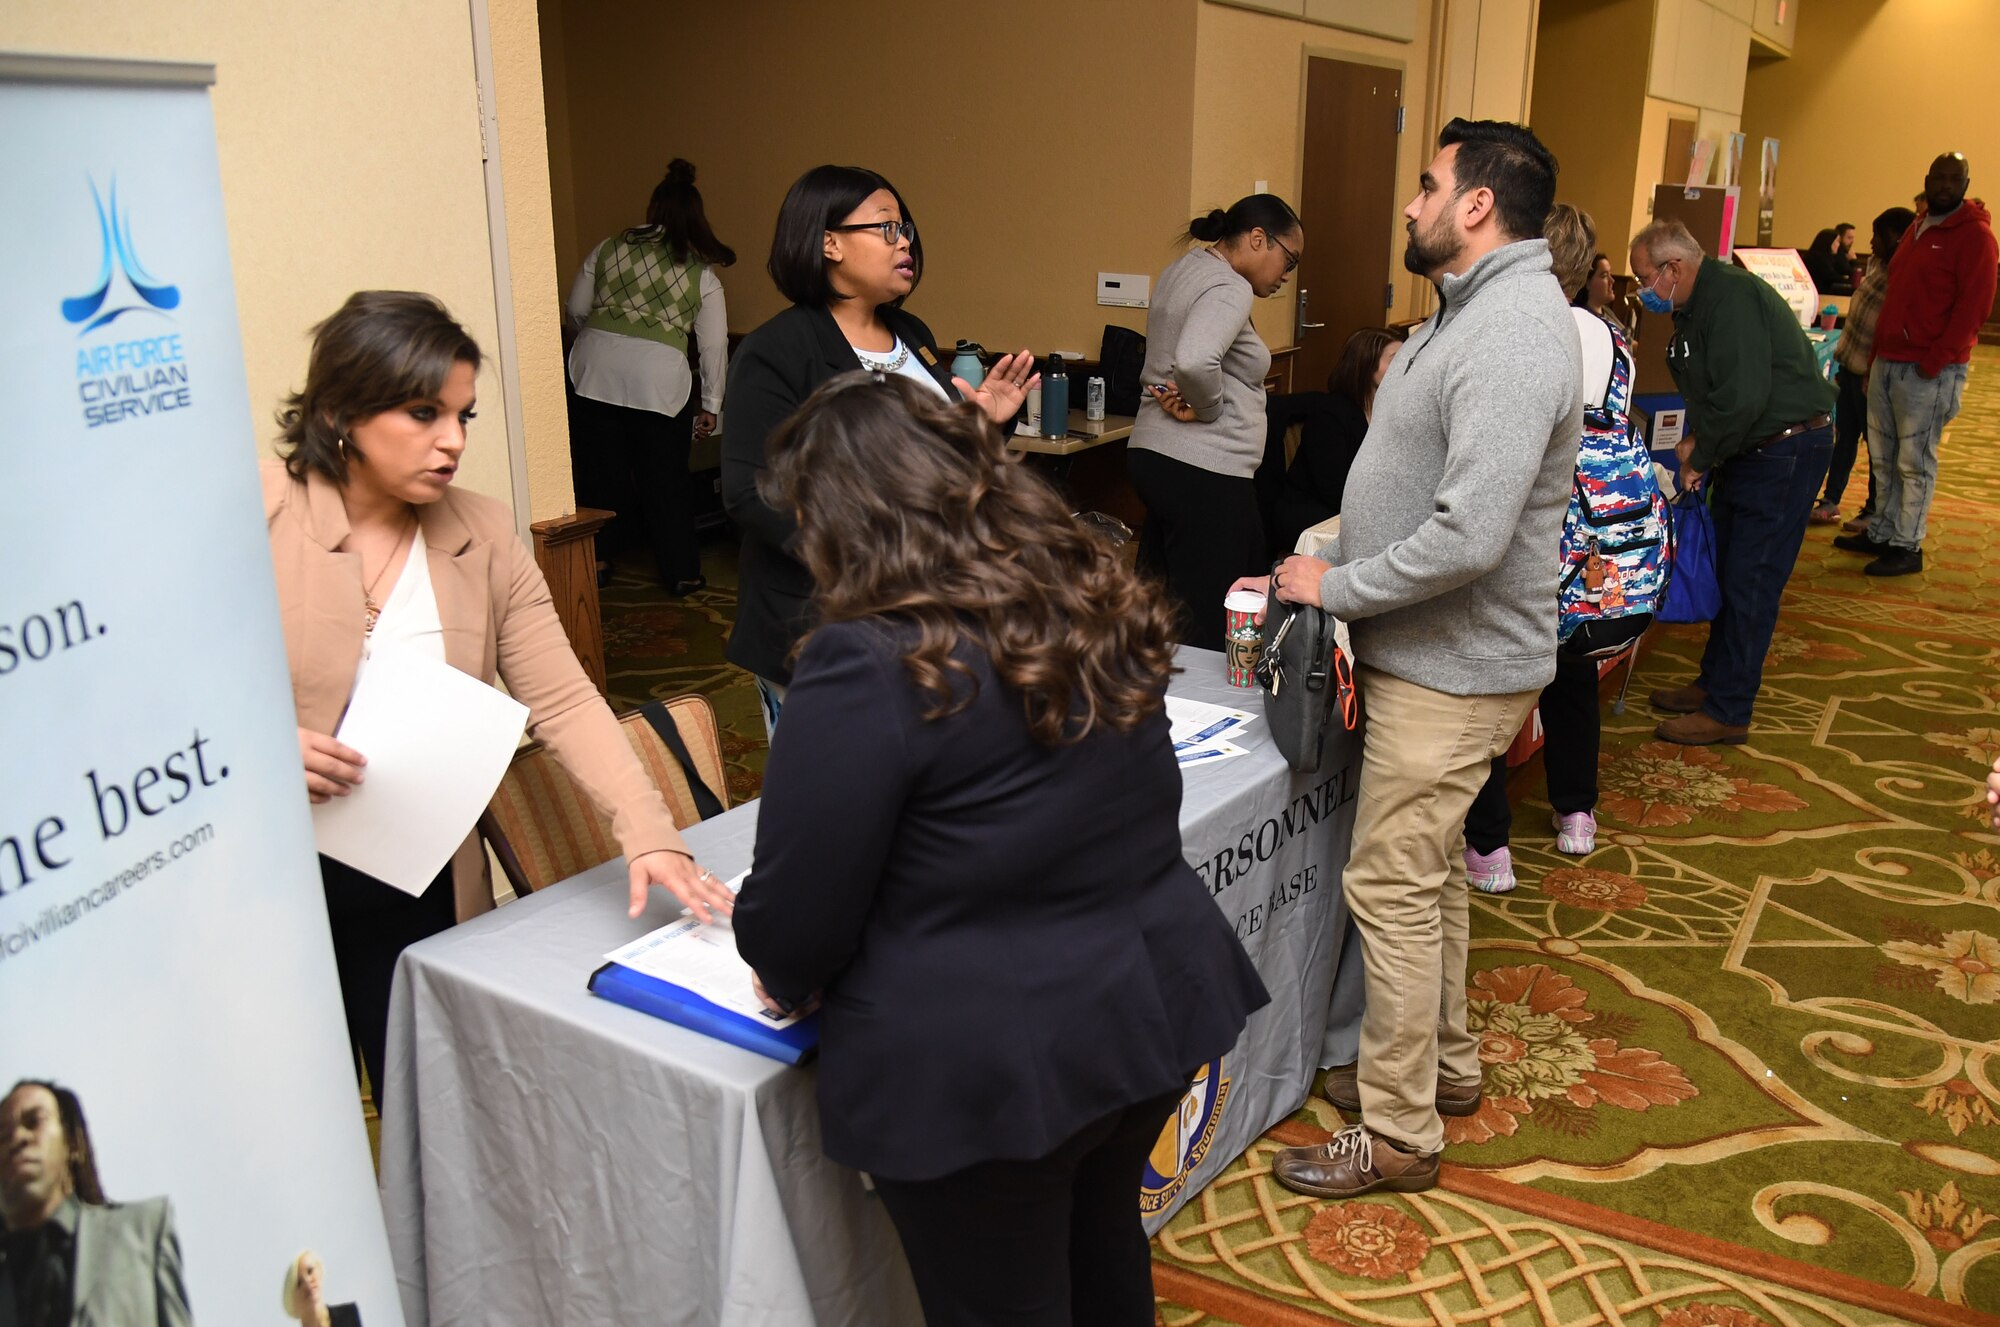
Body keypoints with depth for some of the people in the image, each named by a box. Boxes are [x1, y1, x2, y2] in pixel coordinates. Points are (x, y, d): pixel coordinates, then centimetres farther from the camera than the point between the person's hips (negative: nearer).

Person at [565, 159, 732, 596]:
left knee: (601, 473, 10)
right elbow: (714, 344, 6)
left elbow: (576, 309, 16)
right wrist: (710, 406, 12)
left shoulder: (609, 249, 10)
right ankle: (681, 573, 13)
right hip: (660, 379, -1)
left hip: (597, 369, 2)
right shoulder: (701, 272, 6)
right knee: (666, 480, 8)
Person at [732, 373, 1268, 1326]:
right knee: (1101, 1243, 30)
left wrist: (786, 982, 5)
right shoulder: (1102, 607, 1)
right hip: (1158, 1003, 7)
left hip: (984, 1067, -7)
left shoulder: (870, 669, -22)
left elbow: (796, 912, -16)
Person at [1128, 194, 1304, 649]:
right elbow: (1195, 360, -32)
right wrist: (1208, 408, -13)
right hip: (1205, 473, -10)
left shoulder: (1182, 268, 16)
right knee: (1208, 629, -6)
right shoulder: (1229, 288, -14)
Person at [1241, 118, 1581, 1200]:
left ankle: (1397, 1133, 12)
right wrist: (1319, 561, 10)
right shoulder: (1475, 308, 12)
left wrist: (1336, 587, -18)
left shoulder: (1513, 336, -23)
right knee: (1429, 869, 20)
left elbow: (1468, 537, -31)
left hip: (1455, 667, -10)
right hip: (1431, 654, 10)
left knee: (1392, 885, -3)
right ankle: (1443, 1062, 38)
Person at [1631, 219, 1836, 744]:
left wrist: (1702, 457, -17)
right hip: (1751, 449, 10)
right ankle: (1715, 684, 27)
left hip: (1787, 451, -10)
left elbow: (1743, 396, -28)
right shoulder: (1697, 304, 13)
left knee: (1749, 581, -6)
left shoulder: (1731, 296, -21)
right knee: (1723, 570, 15)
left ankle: (1728, 712, 0)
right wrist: (1695, 439, 5)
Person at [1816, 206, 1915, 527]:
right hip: (1850, 362, 8)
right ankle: (1830, 501, 24)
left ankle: (1874, 511, 18)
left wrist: (1874, 374, -24)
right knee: (1844, 436, 15)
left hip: (1871, 372, -8)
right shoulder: (1877, 262, 4)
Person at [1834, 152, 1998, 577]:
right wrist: (1878, 353, 16)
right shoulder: (1917, 227, 18)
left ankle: (1907, 547, 2)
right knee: (1882, 455, 13)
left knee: (1915, 461, -4)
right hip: (1887, 361, 8)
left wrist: (1935, 359, -20)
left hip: (1929, 370, -8)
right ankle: (1882, 533, 24)